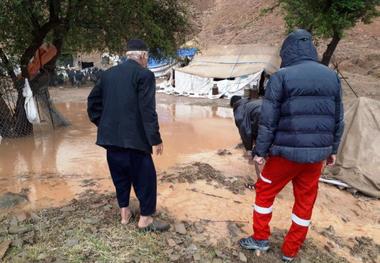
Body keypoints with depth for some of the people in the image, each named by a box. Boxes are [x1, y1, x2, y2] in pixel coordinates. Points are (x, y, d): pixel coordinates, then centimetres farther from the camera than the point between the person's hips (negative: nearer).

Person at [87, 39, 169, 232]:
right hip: (133, 136, -7)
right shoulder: (144, 74, -10)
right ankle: (145, 219, 17)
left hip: (110, 136, 7)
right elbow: (147, 110, -16)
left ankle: (124, 212, 32)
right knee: (145, 177, 7)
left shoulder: (108, 74, 11)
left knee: (120, 175, 19)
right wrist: (155, 139, -10)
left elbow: (93, 101, 14)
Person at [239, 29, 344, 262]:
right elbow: (338, 120, 11)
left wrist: (260, 150, -3)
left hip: (286, 151, -4)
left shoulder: (282, 76, -9)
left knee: (265, 191, 16)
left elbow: (269, 119, -10)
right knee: (306, 201, 15)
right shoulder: (332, 77, 6)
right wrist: (333, 149, 20)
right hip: (317, 153, 5)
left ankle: (260, 239, 28)